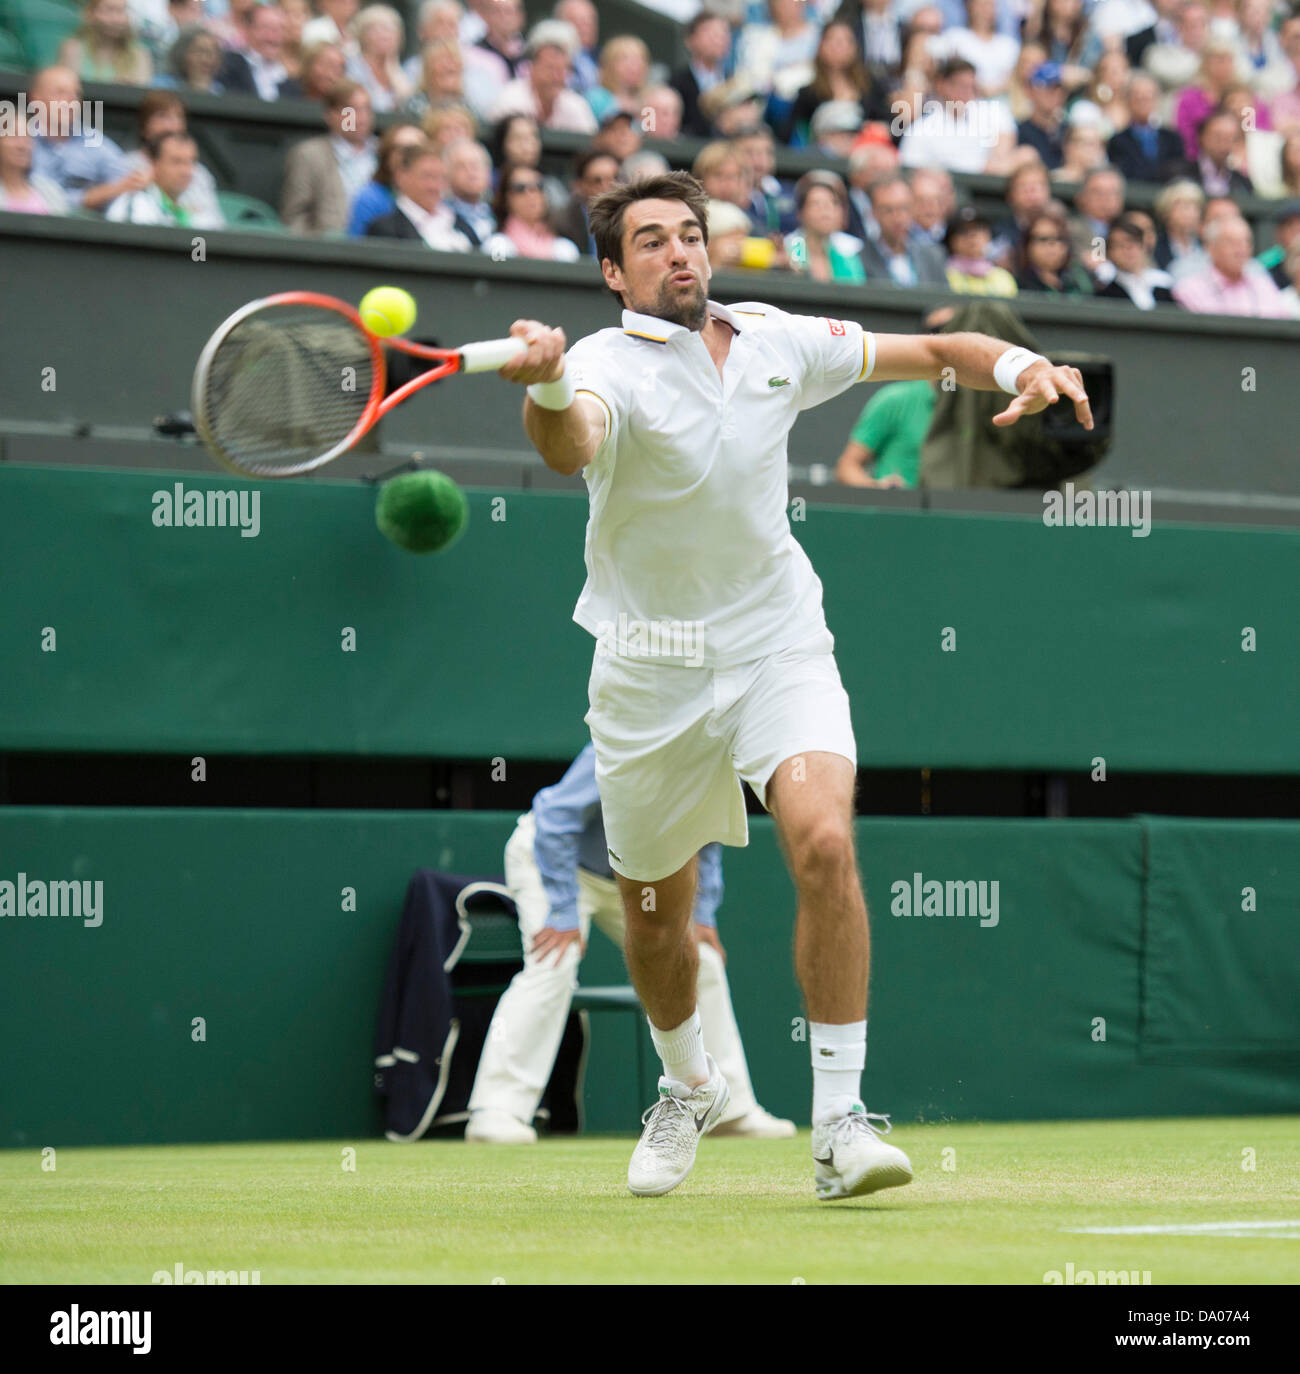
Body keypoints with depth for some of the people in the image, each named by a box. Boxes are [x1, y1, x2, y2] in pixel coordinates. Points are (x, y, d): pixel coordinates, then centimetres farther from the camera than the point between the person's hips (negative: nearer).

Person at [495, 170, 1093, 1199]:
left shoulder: (778, 342, 2)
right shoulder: (608, 365, -14)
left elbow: (930, 351, 15)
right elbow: (570, 450, -39)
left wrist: (1020, 365, -6)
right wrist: (547, 391, -62)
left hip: (778, 646, 1)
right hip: (651, 672, -1)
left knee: (825, 844, -23)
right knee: (655, 913, 10)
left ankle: (840, 1123, -19)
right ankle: (691, 1086, 41)